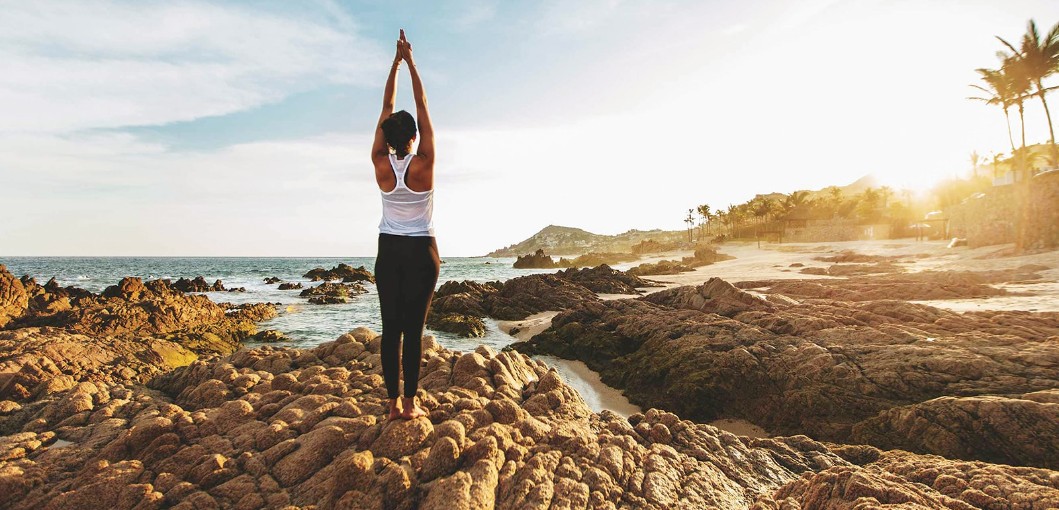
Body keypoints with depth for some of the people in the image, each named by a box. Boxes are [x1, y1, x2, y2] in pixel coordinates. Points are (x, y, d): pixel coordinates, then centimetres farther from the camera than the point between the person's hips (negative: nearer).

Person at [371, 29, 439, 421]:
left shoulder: (381, 164, -4)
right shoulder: (423, 163, -11)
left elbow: (386, 109, 5)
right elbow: (422, 106, -4)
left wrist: (395, 64, 11)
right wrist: (410, 61, 3)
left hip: (389, 251, 3)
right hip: (421, 252, -3)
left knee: (391, 328, 6)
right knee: (413, 329, 0)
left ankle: (393, 403, 11)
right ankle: (410, 404, 6)